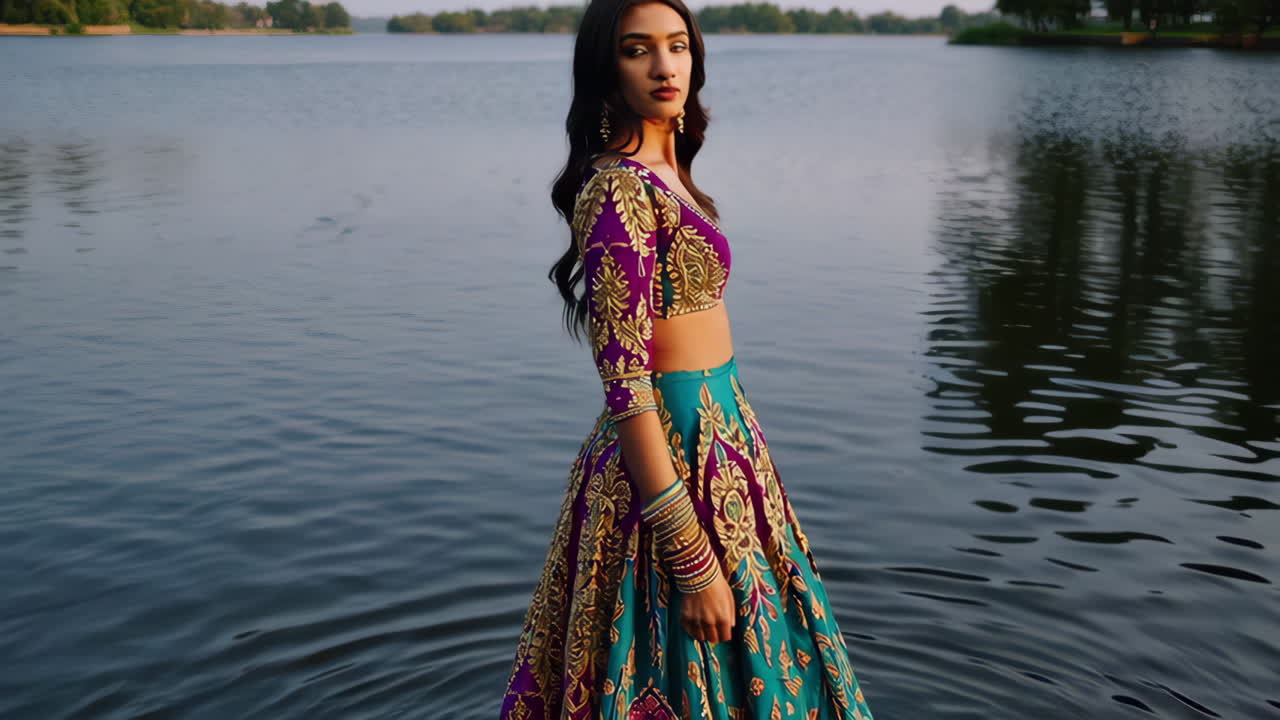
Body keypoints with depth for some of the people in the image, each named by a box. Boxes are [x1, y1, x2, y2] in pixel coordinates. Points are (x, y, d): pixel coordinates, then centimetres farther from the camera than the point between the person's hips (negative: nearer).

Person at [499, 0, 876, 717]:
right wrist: (694, 563, -25)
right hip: (676, 457, -9)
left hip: (717, 433, 9)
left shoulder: (663, 173, 9)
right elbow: (625, 383, -24)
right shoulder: (618, 189, -19)